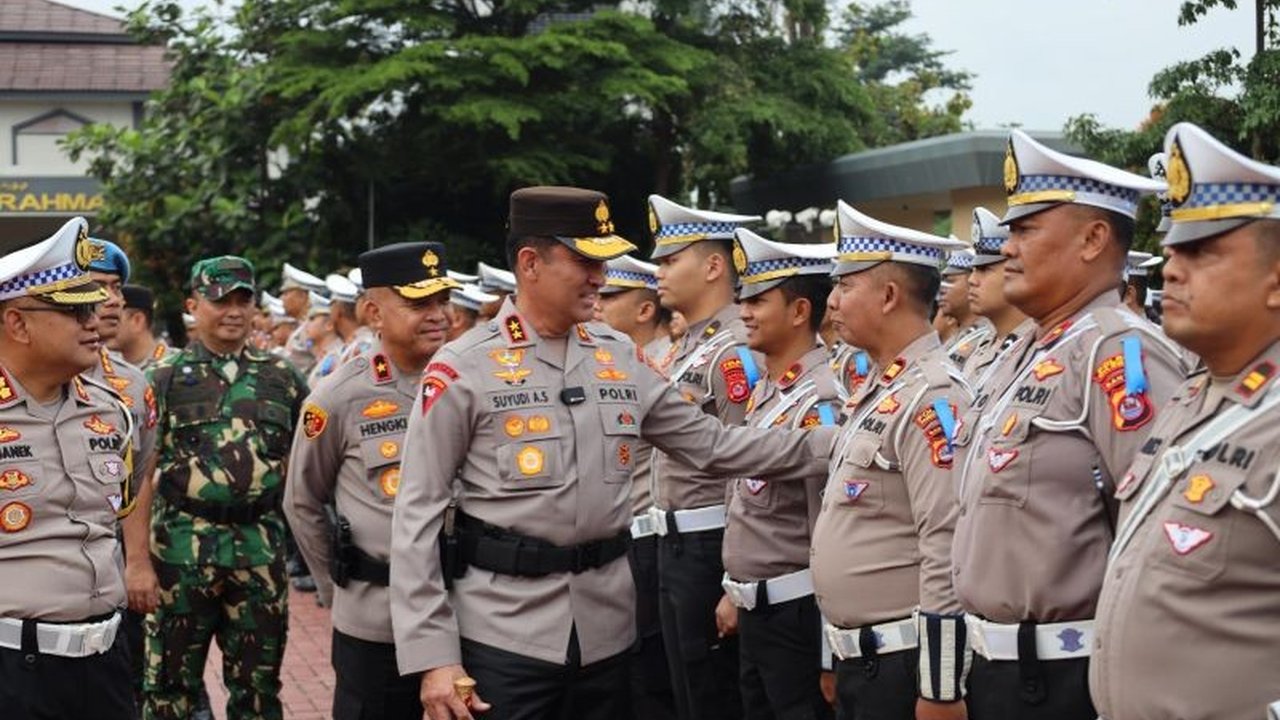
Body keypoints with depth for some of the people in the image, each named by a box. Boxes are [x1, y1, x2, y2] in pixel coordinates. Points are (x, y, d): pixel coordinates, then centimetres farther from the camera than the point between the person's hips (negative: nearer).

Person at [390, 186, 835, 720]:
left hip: (605, 630, 5)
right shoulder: (464, 369, -7)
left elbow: (712, 445, 14)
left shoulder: (623, 359, 8)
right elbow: (418, 515, -7)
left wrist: (833, 443, 7)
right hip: (501, 634, -5)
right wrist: (432, 655, -13)